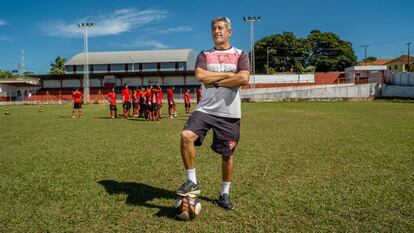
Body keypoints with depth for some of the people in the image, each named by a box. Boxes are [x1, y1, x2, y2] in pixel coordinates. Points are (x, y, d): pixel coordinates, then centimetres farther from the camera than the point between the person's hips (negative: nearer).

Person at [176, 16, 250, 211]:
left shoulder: (240, 55, 8)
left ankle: (224, 193, 27)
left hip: (229, 113, 0)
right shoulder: (204, 55, 12)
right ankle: (192, 181, -4)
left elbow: (244, 79, -12)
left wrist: (215, 81, -8)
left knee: (227, 154, 5)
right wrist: (228, 74, -8)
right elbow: (200, 75, -9)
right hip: (205, 109, 1)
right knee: (186, 136, -23)